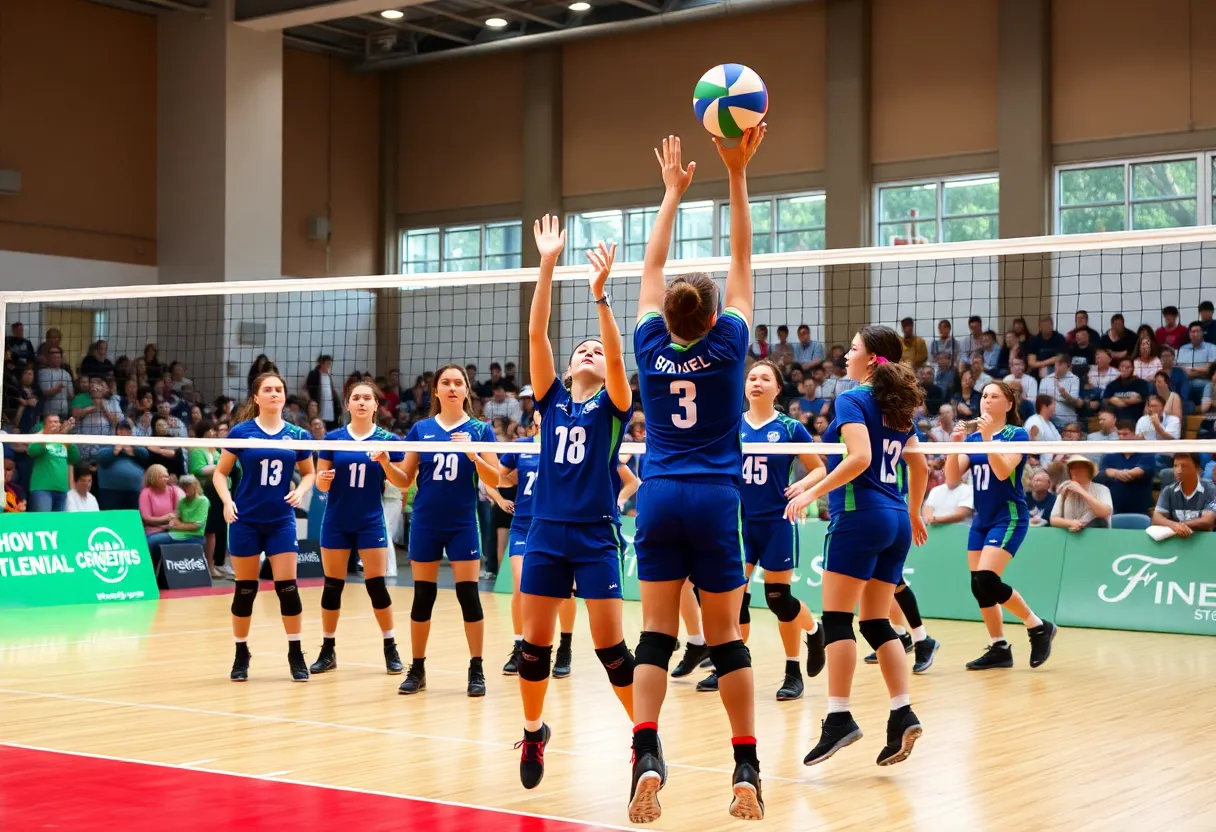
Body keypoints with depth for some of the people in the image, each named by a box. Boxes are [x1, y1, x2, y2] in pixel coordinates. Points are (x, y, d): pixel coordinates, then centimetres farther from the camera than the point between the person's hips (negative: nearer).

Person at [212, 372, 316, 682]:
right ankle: (241, 655, 18)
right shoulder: (241, 432, -2)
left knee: (287, 586, -4)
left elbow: (308, 473, 14)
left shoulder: (296, 435, 3)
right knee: (245, 589, 4)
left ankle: (295, 654, 9)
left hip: (281, 521, 1)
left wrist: (301, 491, -6)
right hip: (246, 520, -1)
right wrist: (227, 501, -12)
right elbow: (220, 473, 4)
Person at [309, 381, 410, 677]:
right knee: (332, 585, 5)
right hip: (336, 522, 1)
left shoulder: (387, 439, -2)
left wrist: (386, 462, -19)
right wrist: (322, 480, -17)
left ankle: (390, 648, 8)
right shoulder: (333, 438, 1)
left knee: (376, 584, -4)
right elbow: (320, 482, 5)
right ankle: (328, 650, 14)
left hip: (371, 522, -1)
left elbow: (403, 483, -2)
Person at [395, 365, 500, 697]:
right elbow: (406, 479, 9)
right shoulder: (420, 429, 6)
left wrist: (473, 455, -20)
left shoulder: (479, 429, 0)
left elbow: (494, 480, -4)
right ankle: (417, 669, 15)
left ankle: (476, 670, 5)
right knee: (423, 596, 6)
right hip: (425, 524, 2)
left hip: (462, 524, -2)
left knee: (468, 594, -4)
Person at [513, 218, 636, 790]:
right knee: (534, 643, 4)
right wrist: (547, 266, -7)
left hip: (595, 536, -3)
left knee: (609, 644, -5)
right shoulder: (552, 399, 10)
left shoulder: (612, 406, 3)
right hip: (546, 532, 3)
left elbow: (617, 353, -15)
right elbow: (536, 335, 1)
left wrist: (600, 295, -27)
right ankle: (533, 733, 24)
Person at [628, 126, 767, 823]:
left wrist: (674, 190, 21)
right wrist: (737, 175, 3)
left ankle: (648, 758, -15)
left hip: (659, 500, 2)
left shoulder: (652, 346, 1)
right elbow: (742, 260, 2)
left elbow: (653, 265, 13)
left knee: (657, 635, 2)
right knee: (726, 639, 4)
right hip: (715, 502, -1)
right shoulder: (727, 345, -4)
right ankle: (747, 771, 4)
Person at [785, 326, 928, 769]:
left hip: (859, 516, -8)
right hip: (895, 520, 8)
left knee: (837, 619, -6)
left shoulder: (852, 401, -7)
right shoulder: (899, 407, 16)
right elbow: (919, 466, 22)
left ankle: (839, 717, -11)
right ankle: (902, 715, 1)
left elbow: (860, 457, -21)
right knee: (877, 623, 10)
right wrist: (913, 514, 35)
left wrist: (813, 491, -16)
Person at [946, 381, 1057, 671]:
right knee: (979, 586, 3)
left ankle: (1039, 627, -3)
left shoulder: (1017, 435, -6)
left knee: (986, 581, -19)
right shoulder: (973, 437, 9)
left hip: (1009, 518, -7)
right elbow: (952, 475, 1)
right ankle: (999, 649, 13)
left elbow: (1003, 471, -20)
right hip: (981, 520, 7)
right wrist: (955, 442, -13)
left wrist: (988, 437, -27)